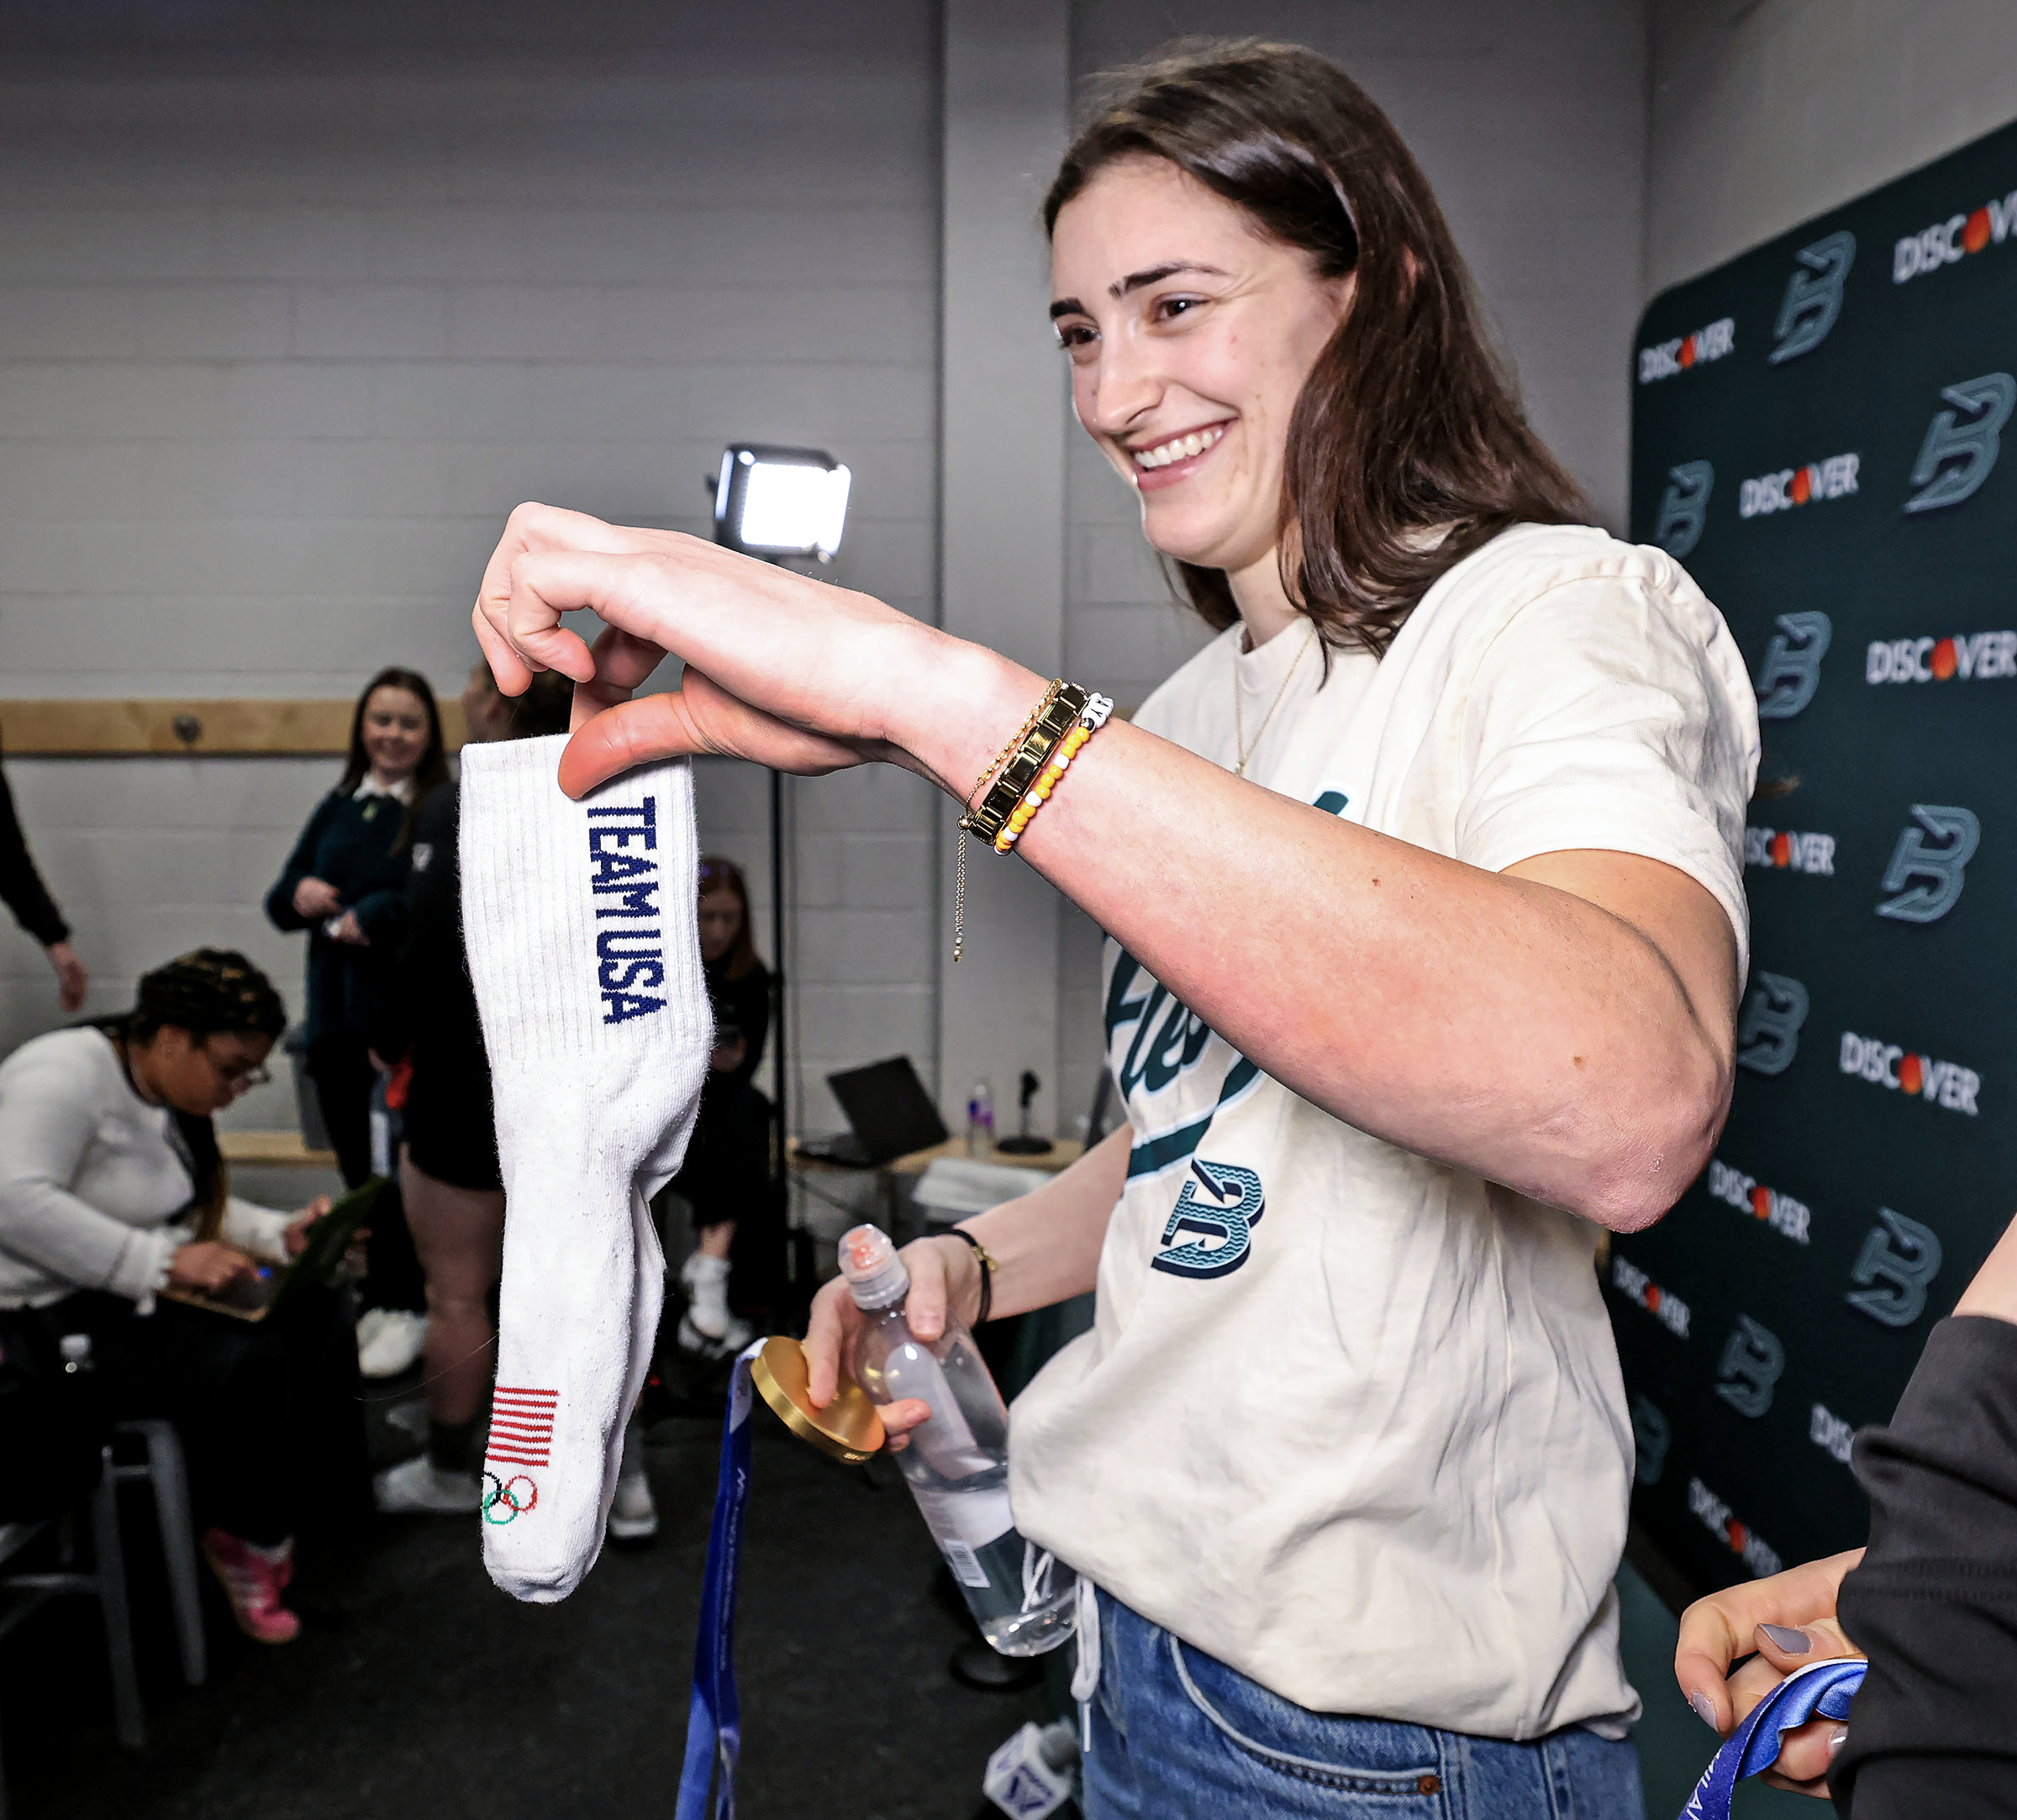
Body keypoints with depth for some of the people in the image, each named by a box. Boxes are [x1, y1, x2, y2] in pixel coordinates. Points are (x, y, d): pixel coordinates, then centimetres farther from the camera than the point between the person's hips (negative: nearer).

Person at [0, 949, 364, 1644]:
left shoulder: (167, 1098, 10)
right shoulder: (67, 1072, -19)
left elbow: (197, 1208, 16)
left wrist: (282, 1233, -3)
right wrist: (163, 1262, -33)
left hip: (137, 1295, 9)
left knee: (313, 1316, -9)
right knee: (247, 1364, -26)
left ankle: (323, 1500, 1)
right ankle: (248, 1540, -3)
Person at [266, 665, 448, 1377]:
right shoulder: (336, 808, 14)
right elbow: (281, 898, 16)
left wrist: (368, 915, -15)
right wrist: (300, 896, -5)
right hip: (334, 1014, 6)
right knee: (356, 1166, 13)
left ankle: (404, 1306, 15)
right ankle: (378, 1298, 27)